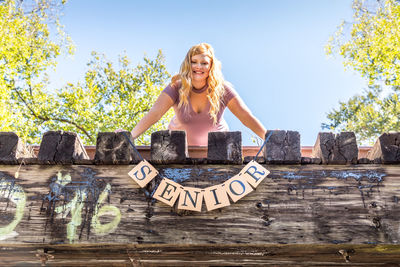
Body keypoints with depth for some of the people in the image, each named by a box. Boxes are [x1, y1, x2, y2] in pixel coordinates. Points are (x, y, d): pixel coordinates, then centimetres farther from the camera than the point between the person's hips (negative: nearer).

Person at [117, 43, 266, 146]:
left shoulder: (221, 89, -15)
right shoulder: (177, 87, -16)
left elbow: (246, 117, -18)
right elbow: (155, 113, -26)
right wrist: (131, 136, -40)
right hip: (180, 146, 0)